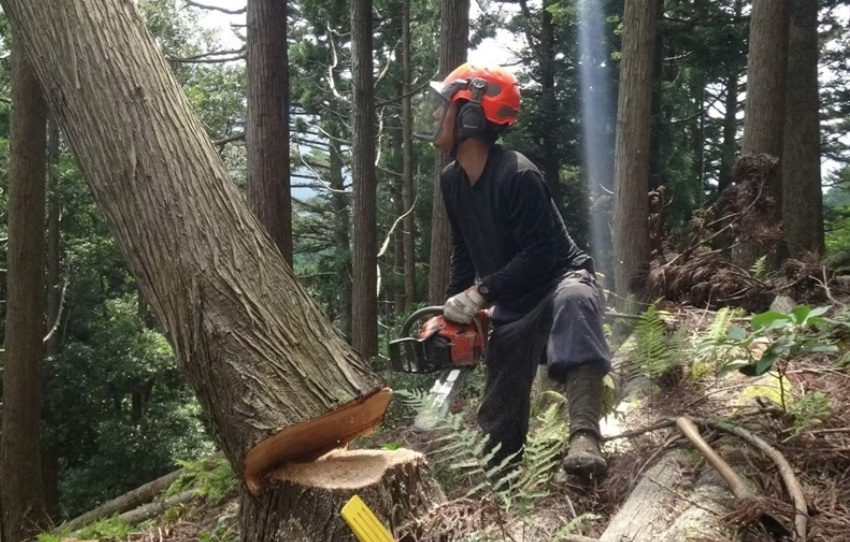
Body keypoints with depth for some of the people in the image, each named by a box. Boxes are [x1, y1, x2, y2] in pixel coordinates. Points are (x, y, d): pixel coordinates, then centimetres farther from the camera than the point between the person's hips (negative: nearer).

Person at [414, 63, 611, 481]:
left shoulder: (518, 175, -25)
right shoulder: (451, 180, 1)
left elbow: (540, 254, -27)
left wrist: (479, 294, -25)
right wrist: (455, 309, 9)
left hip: (561, 282, -8)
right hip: (512, 304, 8)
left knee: (574, 302, -44)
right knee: (498, 414, 5)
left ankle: (584, 436, -56)